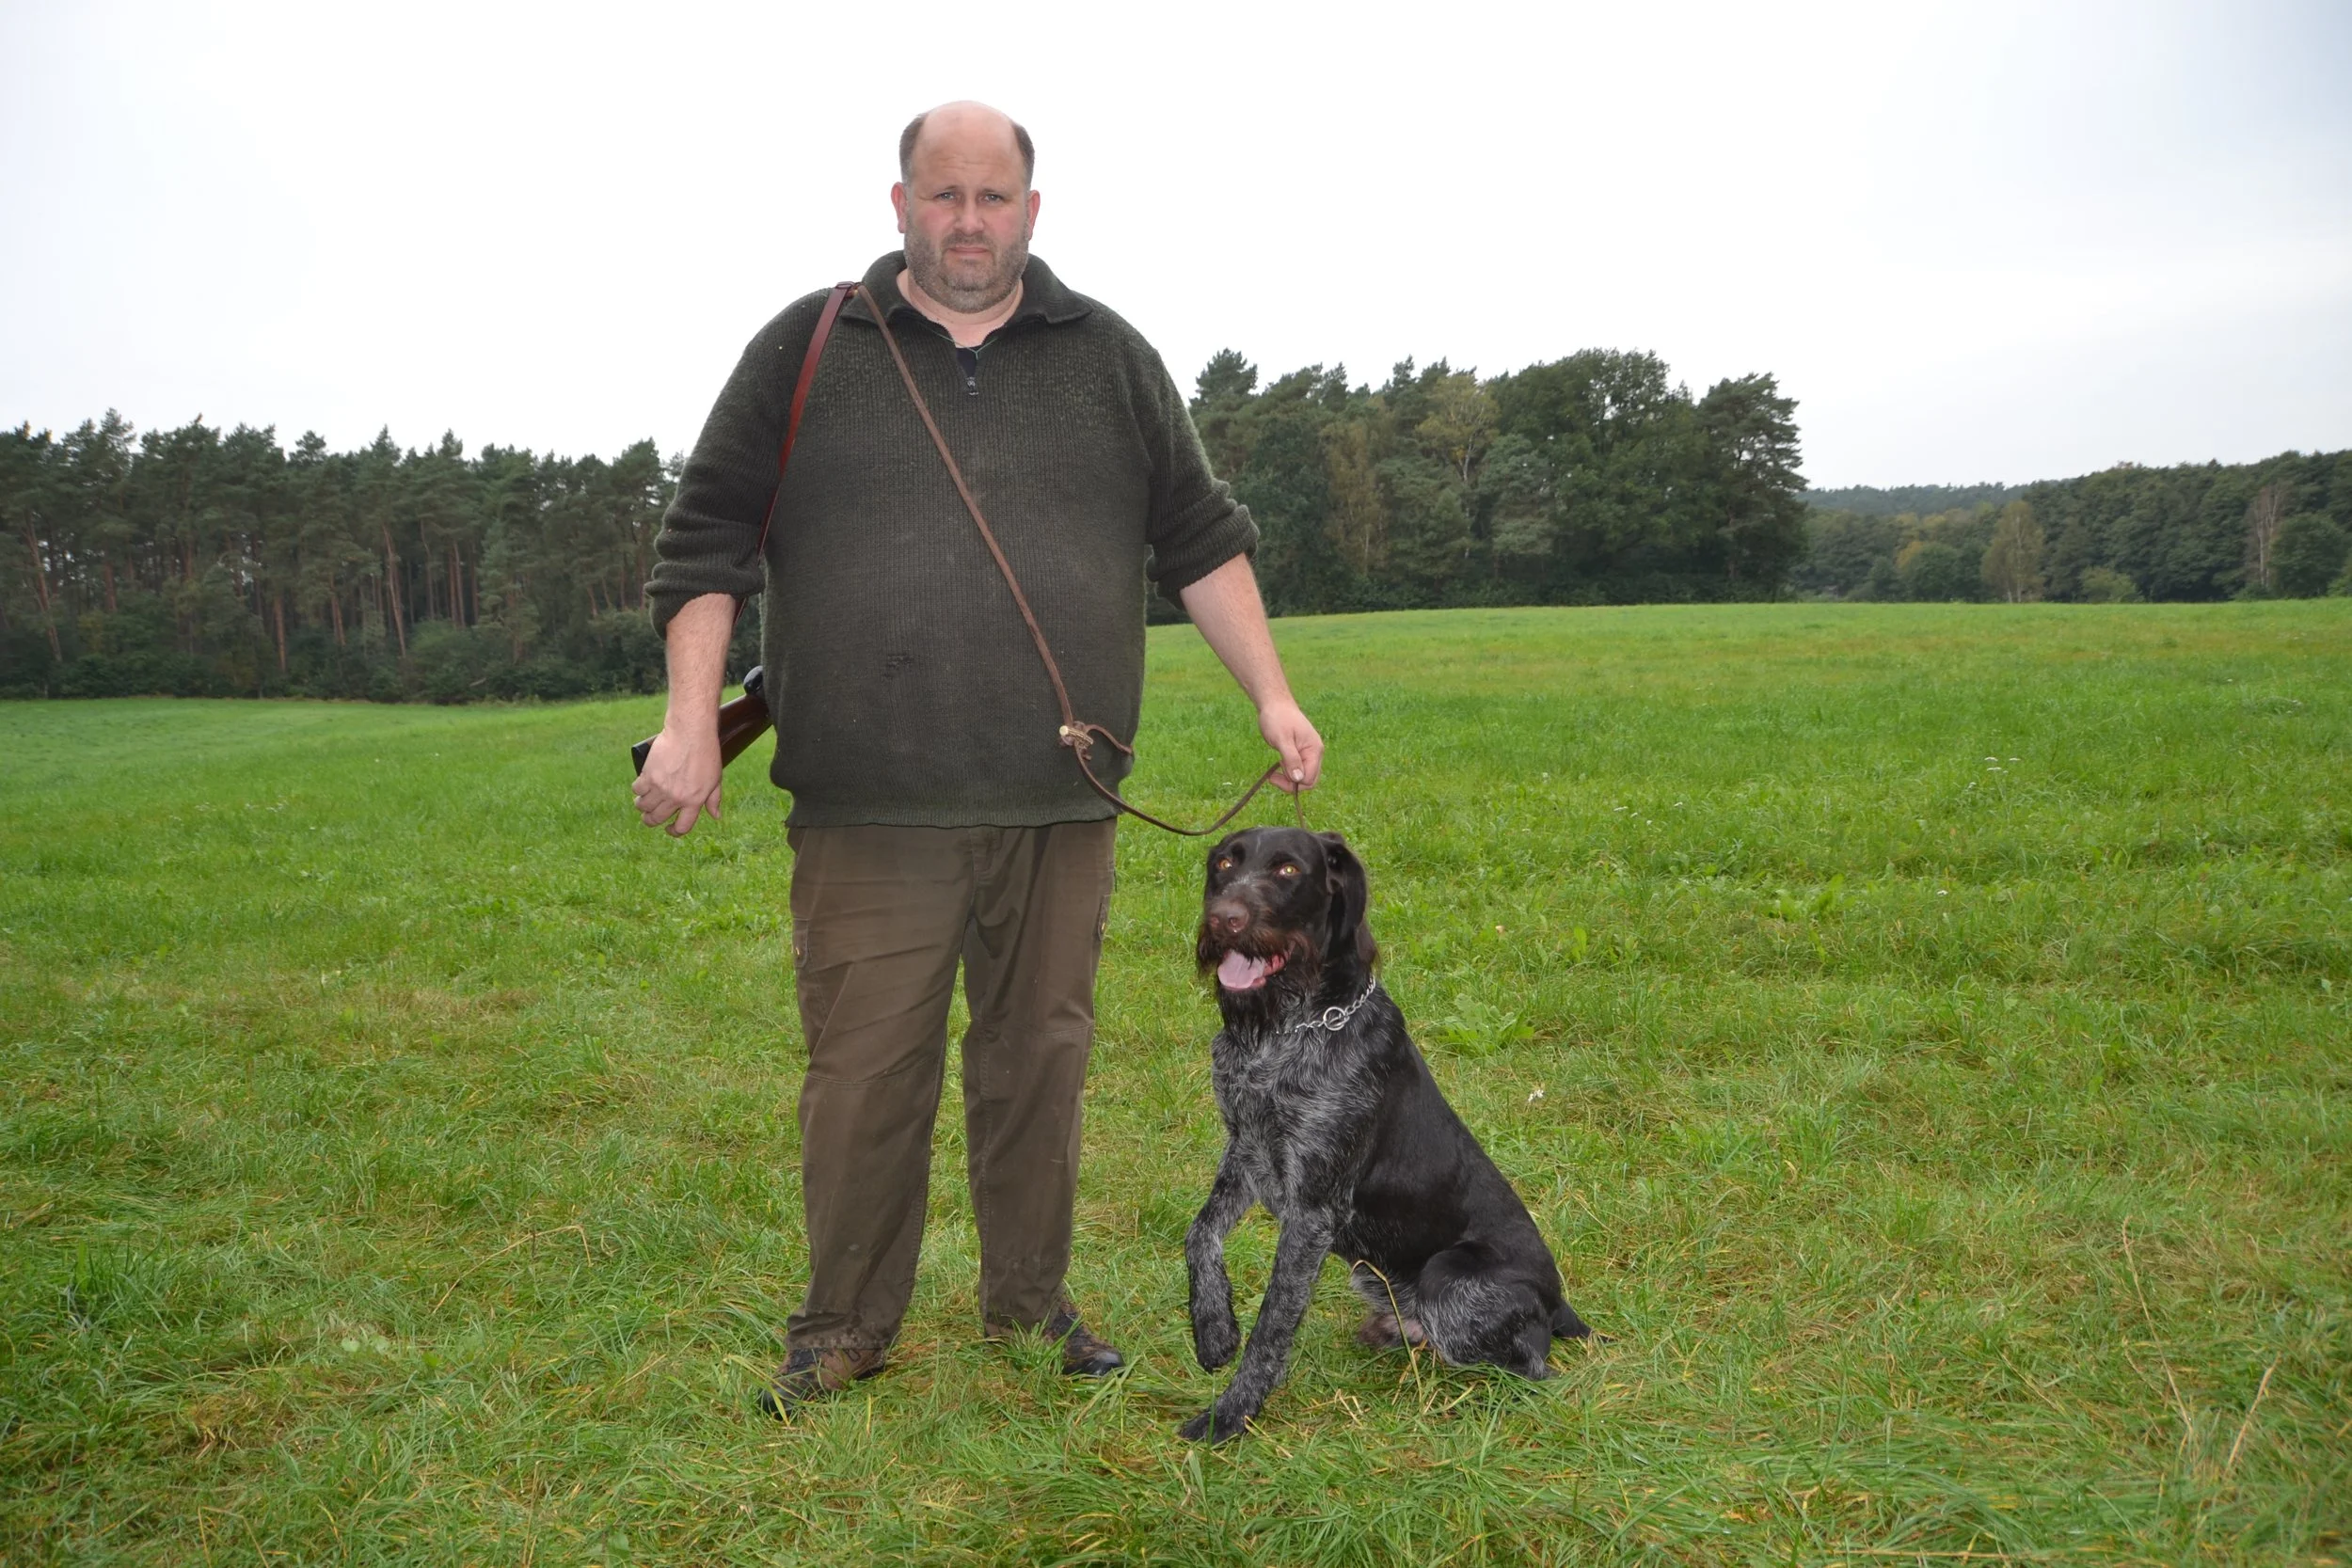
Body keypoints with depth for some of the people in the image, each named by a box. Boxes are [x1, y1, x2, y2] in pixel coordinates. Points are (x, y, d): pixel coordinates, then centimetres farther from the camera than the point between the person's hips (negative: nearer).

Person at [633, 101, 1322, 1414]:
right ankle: (848, 1326, 21)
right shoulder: (807, 352, 6)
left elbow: (1202, 536, 13)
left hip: (1059, 803, 2)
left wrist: (1274, 696, 6)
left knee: (1043, 1057, 10)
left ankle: (1031, 1301, 27)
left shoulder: (1108, 358, 11)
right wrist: (694, 722, -5)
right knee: (867, 1067, 2)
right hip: (871, 810, -1)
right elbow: (708, 540, 5)